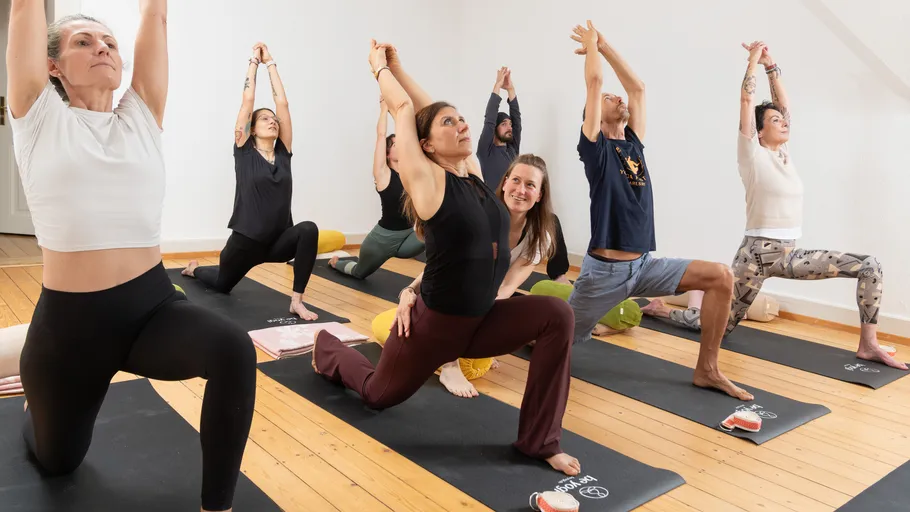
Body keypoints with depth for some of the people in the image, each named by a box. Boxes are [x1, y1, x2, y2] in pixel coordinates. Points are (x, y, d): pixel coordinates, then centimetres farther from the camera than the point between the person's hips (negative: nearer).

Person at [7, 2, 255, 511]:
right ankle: (40, 409, 60)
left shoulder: (141, 115, 6)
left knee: (235, 350, -33)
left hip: (154, 304, 1)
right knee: (58, 460, 22)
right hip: (70, 321, 0)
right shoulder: (40, 117, 0)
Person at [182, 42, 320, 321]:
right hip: (245, 240, -2)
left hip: (279, 240, 2)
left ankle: (297, 301, -24)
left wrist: (270, 63, 7)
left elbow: (282, 102, 1)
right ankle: (194, 268, 60)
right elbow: (247, 100, -7)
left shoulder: (283, 152, 3)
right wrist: (254, 62, 0)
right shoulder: (244, 151, -5)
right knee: (222, 284, 22)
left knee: (308, 230, -32)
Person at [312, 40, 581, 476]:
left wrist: (397, 66, 14)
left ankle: (539, 440, -8)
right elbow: (404, 109, -11)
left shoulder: (473, 172, 0)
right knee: (378, 395, 19)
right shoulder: (428, 180, -16)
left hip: (479, 322, 5)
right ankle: (327, 348, 50)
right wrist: (381, 67, 5)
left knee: (557, 315, -18)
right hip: (432, 325, -5)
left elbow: (429, 110, 5)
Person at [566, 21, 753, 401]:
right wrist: (591, 43, 6)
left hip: (644, 265, 6)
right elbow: (594, 81, -11)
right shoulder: (595, 147, -5)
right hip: (604, 270, -5)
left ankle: (706, 370, -2)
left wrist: (603, 45, 18)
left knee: (721, 277, -11)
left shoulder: (633, 143, 12)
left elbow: (637, 87, 14)